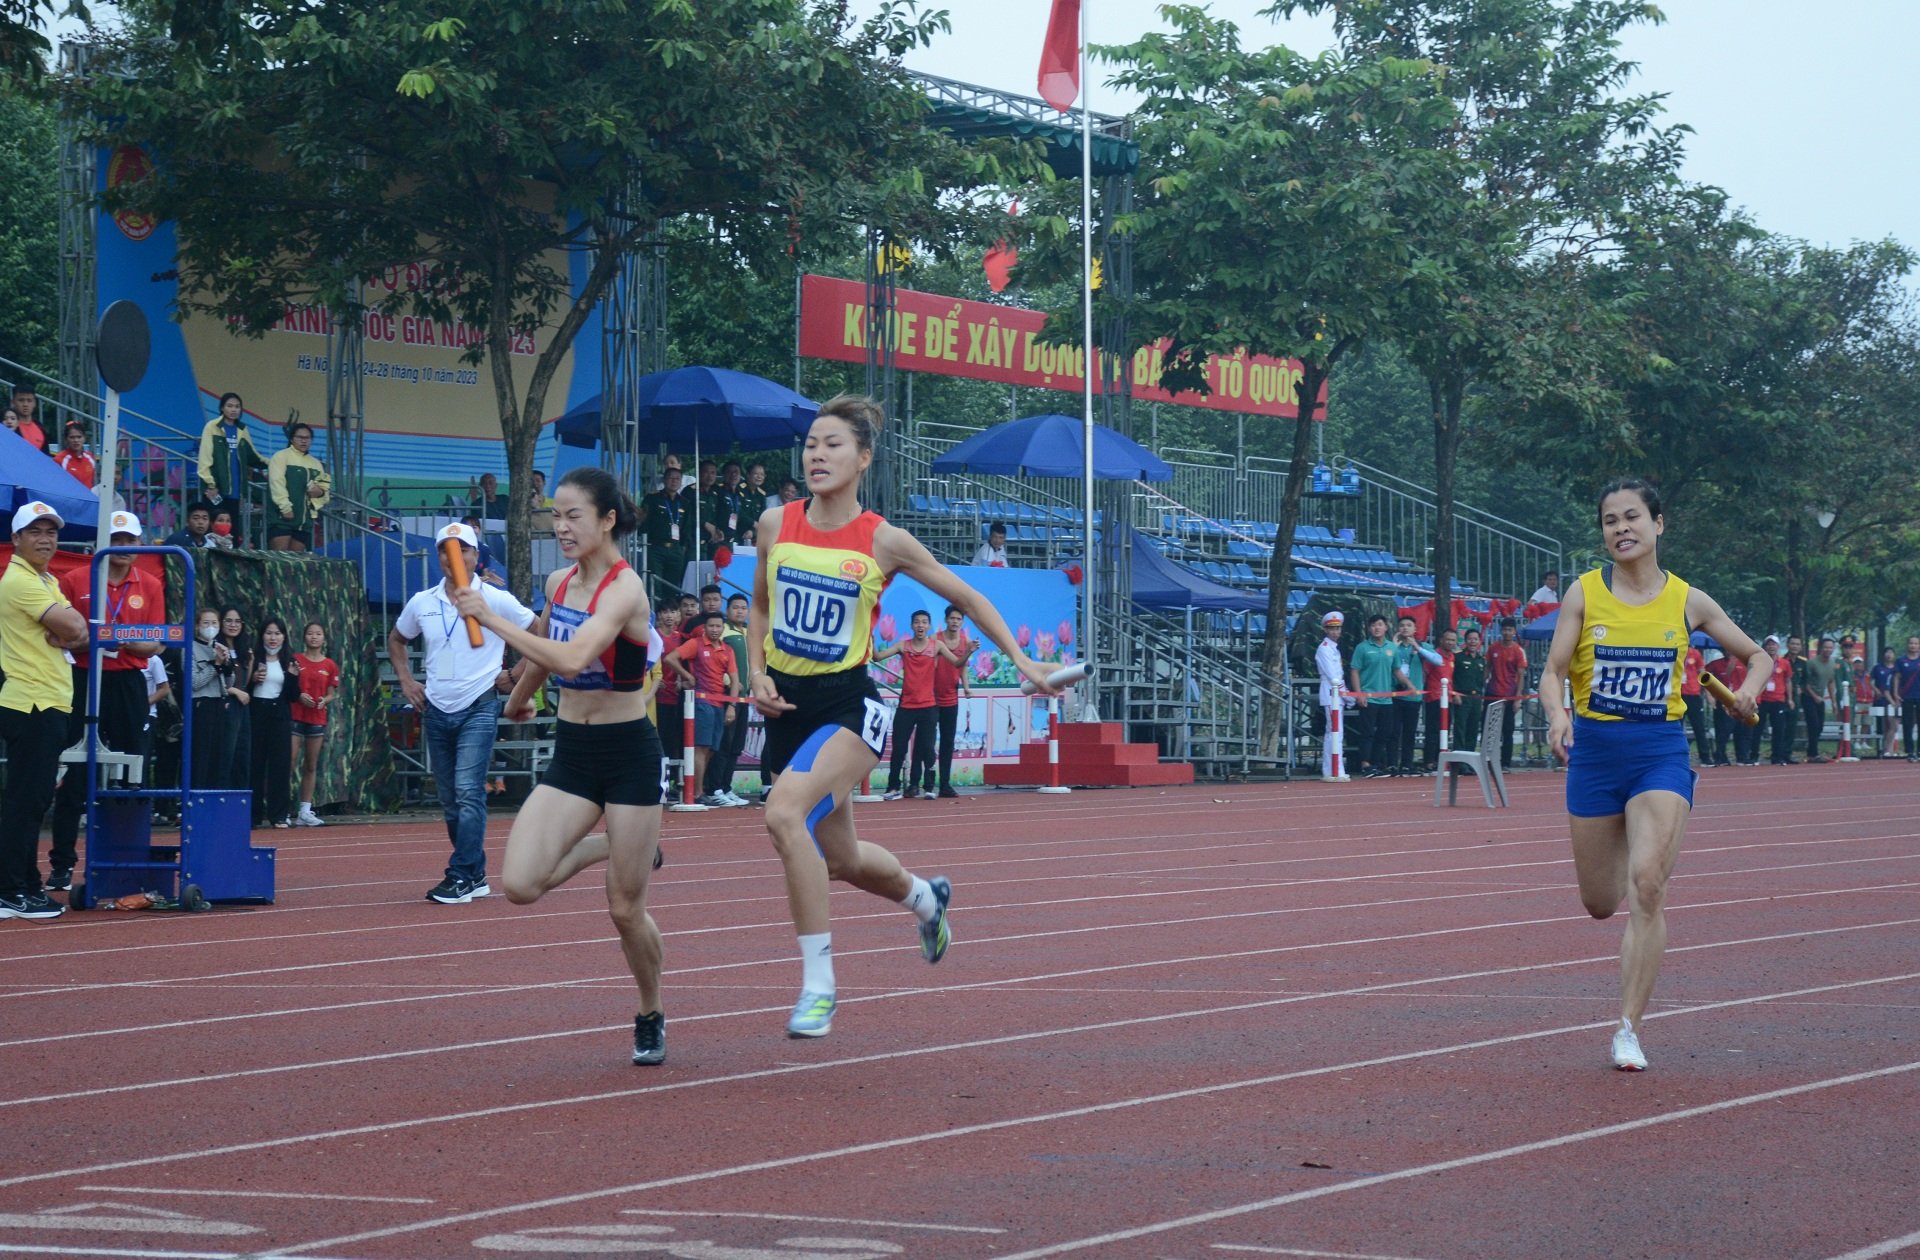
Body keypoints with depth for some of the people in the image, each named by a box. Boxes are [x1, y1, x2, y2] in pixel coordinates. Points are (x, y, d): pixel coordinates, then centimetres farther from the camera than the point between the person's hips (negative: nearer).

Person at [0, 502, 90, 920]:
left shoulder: (46, 582, 19)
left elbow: (78, 629, 11)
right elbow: (72, 627, -20)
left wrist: (69, 634, -10)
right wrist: (71, 629, 2)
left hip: (48, 704, 10)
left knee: (33, 800, 13)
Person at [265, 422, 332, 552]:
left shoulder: (316, 464, 22)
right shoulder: (281, 457, 1)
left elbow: (325, 488, 25)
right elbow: (276, 483, -10)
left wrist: (320, 492, 0)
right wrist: (285, 507, -20)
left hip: (304, 520, 6)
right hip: (282, 517, -6)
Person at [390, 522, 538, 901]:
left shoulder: (497, 601, -5)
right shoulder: (422, 603, 6)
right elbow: (396, 639, 24)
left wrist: (515, 677, 0)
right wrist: (406, 680, 11)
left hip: (479, 708, -5)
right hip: (436, 710, 5)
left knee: (468, 792, -16)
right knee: (449, 800, 8)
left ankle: (461, 878, -15)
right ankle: (476, 876, 17)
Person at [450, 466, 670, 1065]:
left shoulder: (624, 589, -18)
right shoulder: (558, 583, 5)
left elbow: (572, 658, -33)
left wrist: (490, 617, -30)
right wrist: (518, 698, 42)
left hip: (628, 752, -6)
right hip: (570, 751, 6)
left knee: (625, 910, 1)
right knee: (519, 884, -12)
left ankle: (651, 1018, 27)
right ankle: (608, 847, 18)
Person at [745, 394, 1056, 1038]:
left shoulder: (884, 541, -7)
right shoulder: (775, 525, 2)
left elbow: (966, 597, 6)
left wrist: (1021, 660, 2)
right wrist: (756, 673, 3)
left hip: (849, 703, -5)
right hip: (787, 704, 5)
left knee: (784, 812, -30)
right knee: (841, 859, 16)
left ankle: (818, 983, -21)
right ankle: (924, 896, 52)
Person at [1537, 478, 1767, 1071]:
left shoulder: (1688, 601, 1)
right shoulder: (1585, 592, -1)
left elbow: (1756, 655, 12)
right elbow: (1553, 671, -3)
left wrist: (1749, 690, -11)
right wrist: (1557, 715, -25)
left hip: (1661, 751, -1)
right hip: (1594, 751, 1)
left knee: (1646, 885, -19)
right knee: (1600, 904, 9)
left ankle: (1628, 1030, -12)